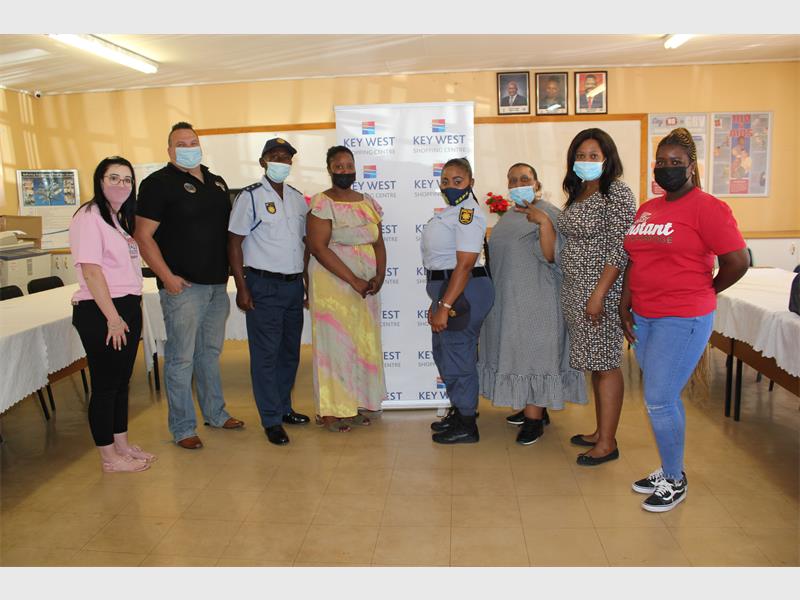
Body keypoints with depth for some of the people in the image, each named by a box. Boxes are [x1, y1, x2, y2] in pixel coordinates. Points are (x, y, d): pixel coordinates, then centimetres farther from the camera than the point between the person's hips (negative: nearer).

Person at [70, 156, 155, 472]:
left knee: (122, 381, 15)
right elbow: (91, 270, -17)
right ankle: (110, 458, 12)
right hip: (100, 312, -9)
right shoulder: (89, 216, -11)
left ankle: (122, 445, 28)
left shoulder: (121, 218, 16)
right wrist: (113, 317, -19)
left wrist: (133, 311, 13)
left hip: (128, 307, 9)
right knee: (105, 384, 1)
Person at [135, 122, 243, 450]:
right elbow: (144, 236, -11)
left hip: (217, 284, 7)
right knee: (181, 358, -1)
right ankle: (182, 428, 10)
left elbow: (228, 228, 23)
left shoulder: (217, 183, 15)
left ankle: (215, 413, 30)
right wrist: (167, 276, -17)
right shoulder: (158, 183, -6)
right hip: (182, 286, -7)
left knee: (210, 352, 17)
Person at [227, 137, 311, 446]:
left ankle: (284, 407, 28)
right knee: (265, 353, -1)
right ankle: (271, 420, 8)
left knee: (290, 351, 13)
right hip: (263, 285, -6)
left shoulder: (298, 198, 12)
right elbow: (235, 243, -7)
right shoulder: (250, 197, -5)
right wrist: (241, 288, -12)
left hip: (294, 284, 6)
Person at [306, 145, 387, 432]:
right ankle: (332, 411, 10)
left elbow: (379, 243, 12)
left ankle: (356, 404, 21)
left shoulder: (368, 202, 10)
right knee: (336, 343, 0)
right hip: (333, 284, -6)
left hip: (366, 286, 6)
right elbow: (318, 247, -15)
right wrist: (353, 281, -18)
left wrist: (379, 276, -6)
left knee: (364, 343, 9)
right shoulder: (322, 203, -8)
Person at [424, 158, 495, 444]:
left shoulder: (468, 213, -16)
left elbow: (465, 264, -23)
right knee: (442, 351, 20)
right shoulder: (450, 211, 16)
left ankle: (466, 426, 15)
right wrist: (436, 302, 20)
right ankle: (458, 411, 37)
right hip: (445, 287, 11)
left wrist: (445, 306, -25)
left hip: (463, 291, -11)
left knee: (457, 354, -1)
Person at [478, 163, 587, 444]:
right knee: (518, 351, 12)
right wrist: (494, 293, 22)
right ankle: (531, 408, 25)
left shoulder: (548, 214, -10)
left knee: (534, 351, -5)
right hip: (508, 299, 8)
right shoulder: (509, 216, 16)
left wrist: (544, 222, -29)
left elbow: (550, 256, -20)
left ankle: (534, 418, 2)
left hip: (535, 300, -8)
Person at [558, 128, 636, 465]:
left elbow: (621, 248, -18)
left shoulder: (616, 193, -11)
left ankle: (608, 443, 8)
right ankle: (601, 431, 27)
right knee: (594, 363, 15)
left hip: (601, 290, -8)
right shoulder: (577, 195, 15)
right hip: (575, 290, 8)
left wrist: (599, 294, -22)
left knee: (605, 365, -2)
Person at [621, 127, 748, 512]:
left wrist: (704, 292, -1)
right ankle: (668, 469, 33)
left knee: (659, 400, -4)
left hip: (683, 320, -7)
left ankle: (675, 481, 17)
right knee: (664, 398, 17)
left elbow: (737, 262, -14)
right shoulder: (647, 209, 12)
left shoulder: (706, 207, -10)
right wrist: (625, 307, 7)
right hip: (644, 318, 7)